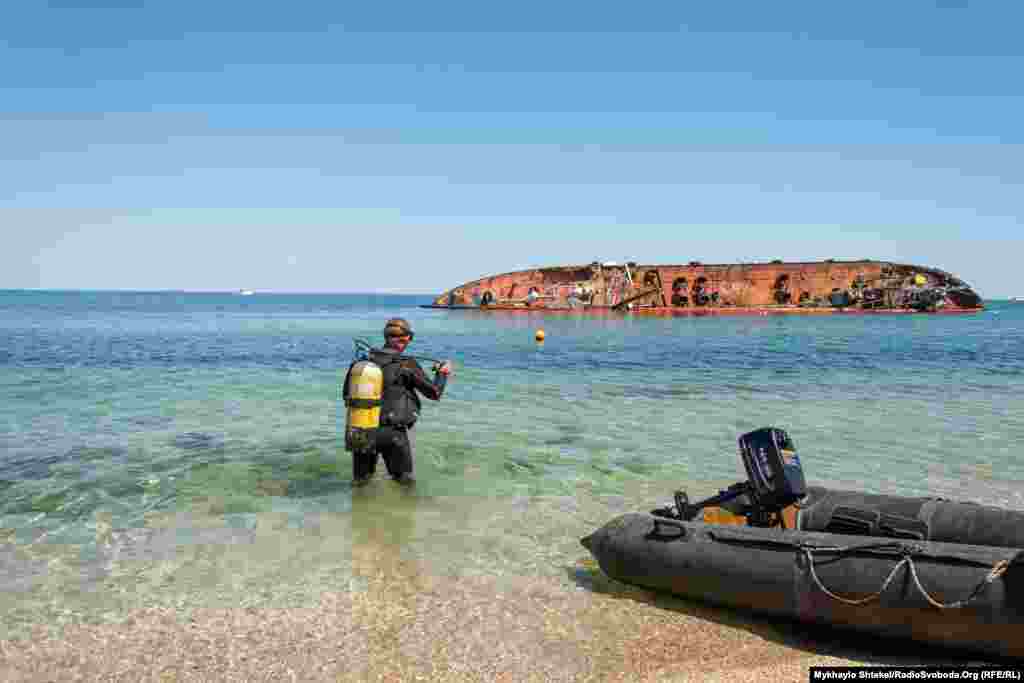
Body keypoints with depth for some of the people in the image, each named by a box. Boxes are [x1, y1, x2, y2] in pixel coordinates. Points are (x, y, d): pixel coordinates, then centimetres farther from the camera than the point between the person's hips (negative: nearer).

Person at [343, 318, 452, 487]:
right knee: (405, 480, 20)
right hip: (395, 433, -3)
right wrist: (443, 373, 15)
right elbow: (435, 393, -3)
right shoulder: (407, 365, -10)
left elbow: (347, 395, 12)